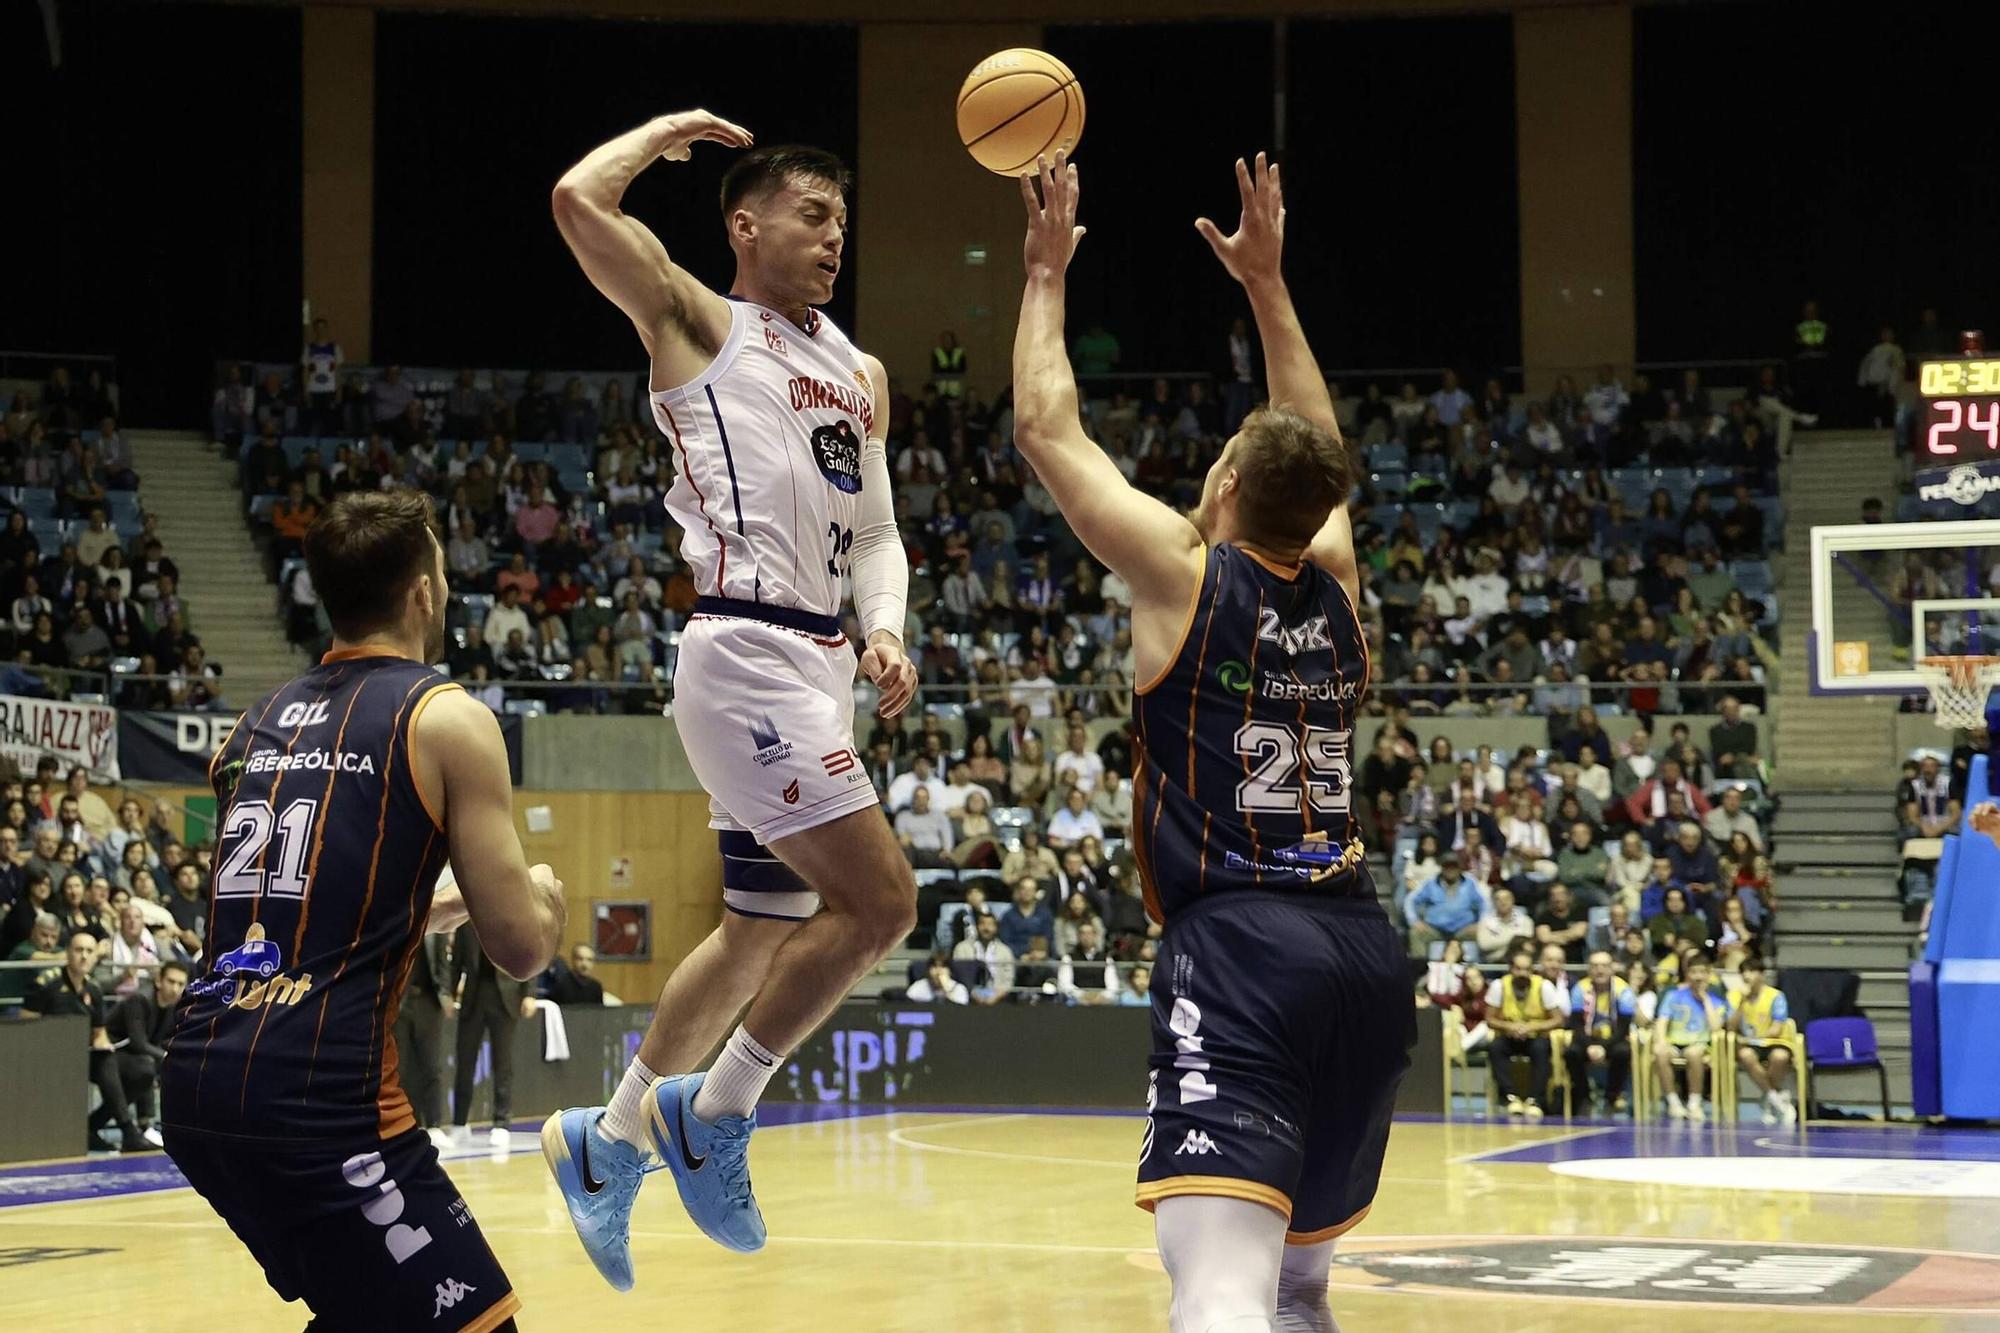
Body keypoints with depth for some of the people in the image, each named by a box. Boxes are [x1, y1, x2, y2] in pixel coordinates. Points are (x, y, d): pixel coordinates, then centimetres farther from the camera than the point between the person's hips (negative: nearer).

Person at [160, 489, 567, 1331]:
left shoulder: (257, 724, 18)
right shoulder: (447, 719, -2)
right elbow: (522, 946, -4)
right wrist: (545, 893, 18)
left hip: (197, 1083, 8)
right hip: (318, 1095, -8)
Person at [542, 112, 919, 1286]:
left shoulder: (861, 375, 20)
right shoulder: (700, 326, 0)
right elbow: (579, 199, -13)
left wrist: (885, 626, -1)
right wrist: (671, 131, 4)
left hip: (818, 662, 8)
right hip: (748, 652, -8)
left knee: (767, 930, 15)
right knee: (880, 901, -15)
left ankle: (608, 1143, 29)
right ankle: (712, 1114, 1)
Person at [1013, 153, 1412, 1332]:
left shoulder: (1186, 575, -1)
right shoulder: (1337, 588, 13)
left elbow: (1049, 431, 7)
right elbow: (1314, 457, 33)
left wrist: (1048, 273, 20)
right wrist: (1267, 284, 38)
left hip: (1239, 945, -7)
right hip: (1364, 946, 7)